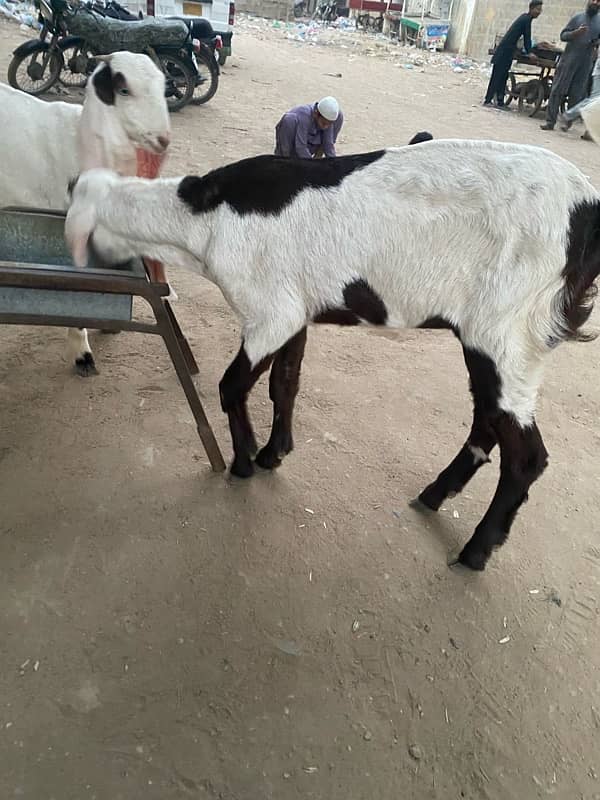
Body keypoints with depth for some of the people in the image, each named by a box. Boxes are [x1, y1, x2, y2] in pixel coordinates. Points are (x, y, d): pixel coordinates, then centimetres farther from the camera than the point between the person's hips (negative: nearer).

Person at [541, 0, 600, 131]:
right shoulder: (577, 18, 7)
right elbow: (563, 35, 3)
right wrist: (576, 32, -15)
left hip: (586, 64, 1)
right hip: (569, 60, -1)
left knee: (576, 95, 1)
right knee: (557, 91, -7)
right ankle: (550, 121, -8)